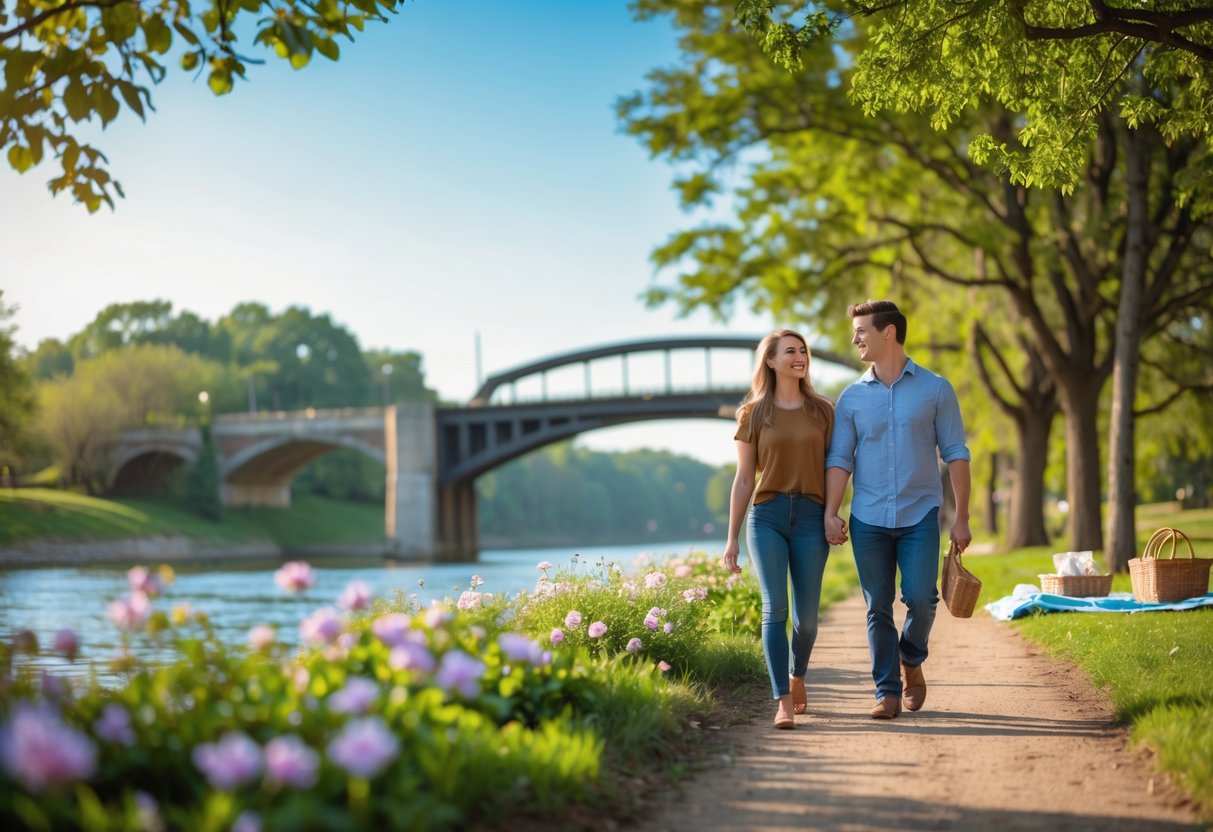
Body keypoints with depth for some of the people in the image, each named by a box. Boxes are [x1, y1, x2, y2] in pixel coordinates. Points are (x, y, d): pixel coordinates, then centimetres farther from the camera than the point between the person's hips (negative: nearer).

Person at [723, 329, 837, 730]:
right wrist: (731, 539, 4)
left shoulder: (822, 411, 9)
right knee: (775, 608, -11)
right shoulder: (753, 414, 6)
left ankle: (797, 676, 32)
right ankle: (784, 703, -11)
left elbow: (832, 470, 11)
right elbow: (743, 480, 7)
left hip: (810, 516, 1)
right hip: (767, 516, -1)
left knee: (806, 614, 3)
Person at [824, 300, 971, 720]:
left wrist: (962, 518, -2)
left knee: (920, 597, -12)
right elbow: (839, 459, 4)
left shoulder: (935, 389, 3)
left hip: (920, 515, -2)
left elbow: (955, 453, 3)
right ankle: (887, 692, 12)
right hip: (868, 519, 2)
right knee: (878, 608, 2)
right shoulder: (852, 397, 8)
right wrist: (830, 513, -9)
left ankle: (912, 662, 17)